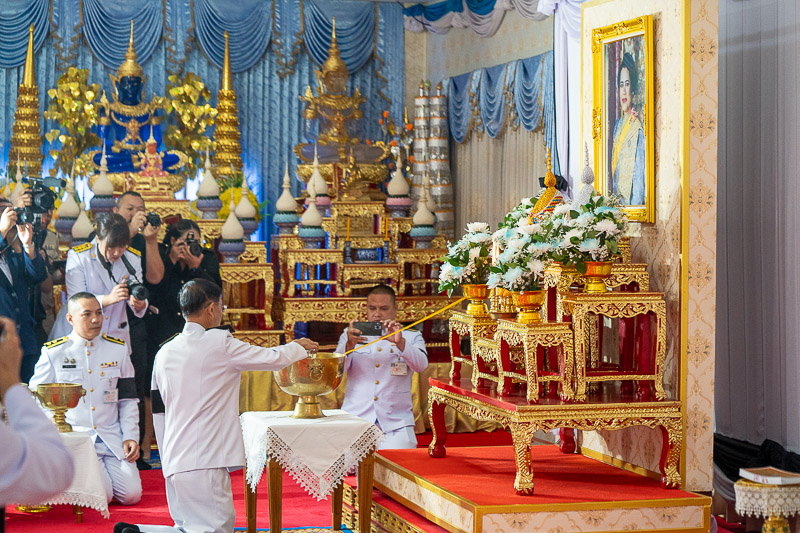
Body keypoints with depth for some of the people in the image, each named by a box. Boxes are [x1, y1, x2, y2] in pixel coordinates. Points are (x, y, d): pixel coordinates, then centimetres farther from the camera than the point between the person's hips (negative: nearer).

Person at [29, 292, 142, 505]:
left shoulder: (118, 349, 10)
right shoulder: (53, 352, 1)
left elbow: (128, 399, 14)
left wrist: (131, 436, 2)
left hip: (113, 439, 3)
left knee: (131, 494, -14)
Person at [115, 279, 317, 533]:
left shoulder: (165, 352, 12)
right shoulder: (219, 343, -7)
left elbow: (158, 412, 17)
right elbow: (273, 359, 4)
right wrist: (299, 347, 26)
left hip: (175, 461, 8)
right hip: (204, 461, -8)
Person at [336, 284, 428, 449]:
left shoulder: (411, 337, 13)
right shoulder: (351, 335, 15)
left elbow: (421, 365, -6)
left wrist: (400, 342, -23)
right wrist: (349, 345, -19)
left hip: (396, 423, -1)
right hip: (355, 418, 1)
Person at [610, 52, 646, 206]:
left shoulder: (637, 129, -14)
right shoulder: (618, 124, 12)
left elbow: (639, 180, -17)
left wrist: (634, 205, -19)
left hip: (630, 201, -8)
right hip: (616, 201, 8)